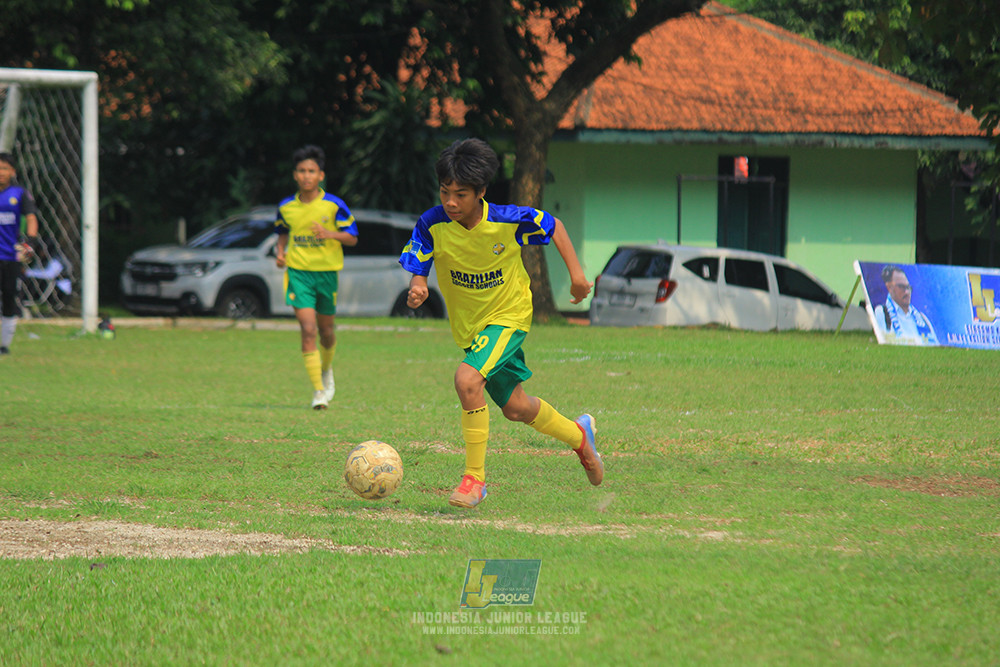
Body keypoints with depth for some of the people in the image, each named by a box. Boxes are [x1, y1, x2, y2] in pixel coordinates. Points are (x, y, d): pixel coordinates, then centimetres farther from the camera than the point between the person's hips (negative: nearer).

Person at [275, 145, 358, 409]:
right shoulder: (286, 207, 2)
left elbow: (352, 237, -3)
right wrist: (280, 252, 2)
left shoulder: (334, 205, -6)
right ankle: (318, 391, -10)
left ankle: (327, 370, 46)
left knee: (326, 332, 13)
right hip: (298, 271, 0)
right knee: (308, 330, -13)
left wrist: (330, 234, -22)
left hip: (326, 271, 0)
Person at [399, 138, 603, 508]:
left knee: (467, 380, -29)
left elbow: (554, 226, -3)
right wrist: (417, 289, -33)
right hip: (468, 326, 5)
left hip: (509, 316, -5)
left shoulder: (508, 221, -22)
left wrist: (576, 273, -6)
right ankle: (578, 434, 47)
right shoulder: (432, 225, -18)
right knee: (515, 408, 17)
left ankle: (474, 478, -16)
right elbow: (417, 271, -10)